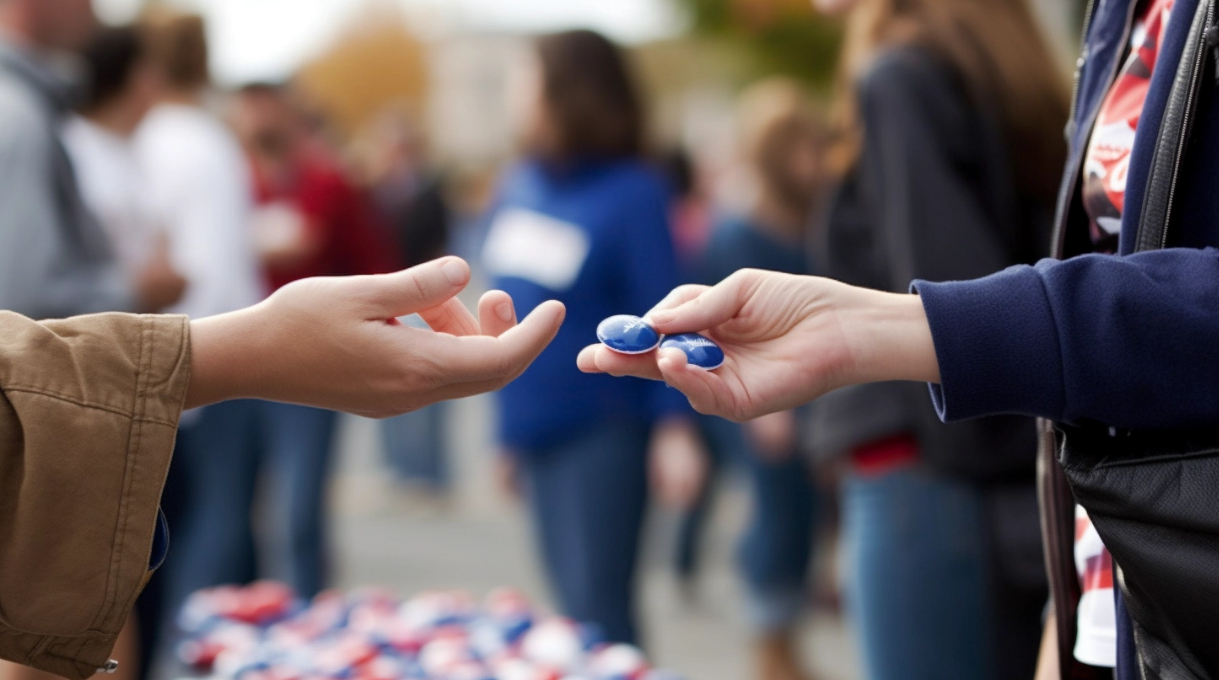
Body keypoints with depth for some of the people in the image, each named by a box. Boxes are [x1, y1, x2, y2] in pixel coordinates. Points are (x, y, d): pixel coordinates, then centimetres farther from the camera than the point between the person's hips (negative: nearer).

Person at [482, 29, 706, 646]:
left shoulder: (631, 194, -14)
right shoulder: (521, 185, 7)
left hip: (601, 435, -7)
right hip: (536, 429, 7)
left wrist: (674, 424, -23)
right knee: (577, 602, 13)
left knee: (598, 612, -9)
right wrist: (509, 427, 20)